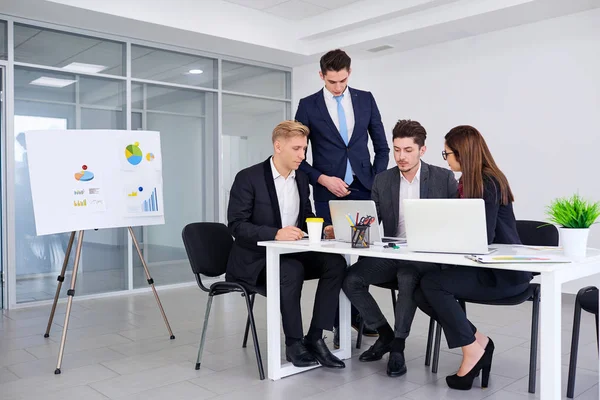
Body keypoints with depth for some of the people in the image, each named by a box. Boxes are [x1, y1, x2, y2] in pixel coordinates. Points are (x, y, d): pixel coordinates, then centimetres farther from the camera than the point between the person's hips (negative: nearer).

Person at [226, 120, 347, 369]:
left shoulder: (301, 178, 8)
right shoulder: (248, 178, -12)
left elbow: (306, 216, 17)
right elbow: (237, 226, -18)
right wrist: (276, 234, -32)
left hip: (290, 254, 6)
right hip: (255, 259, -6)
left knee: (335, 262, -18)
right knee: (293, 271, -35)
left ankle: (315, 338, -14)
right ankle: (294, 343, -17)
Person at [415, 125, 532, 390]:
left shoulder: (489, 183, -15)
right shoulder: (468, 182, 12)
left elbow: (484, 237, -22)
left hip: (504, 272, -8)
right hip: (482, 267, 8)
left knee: (432, 283, -22)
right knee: (422, 293, -9)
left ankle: (472, 349, -6)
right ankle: (479, 341, 2)